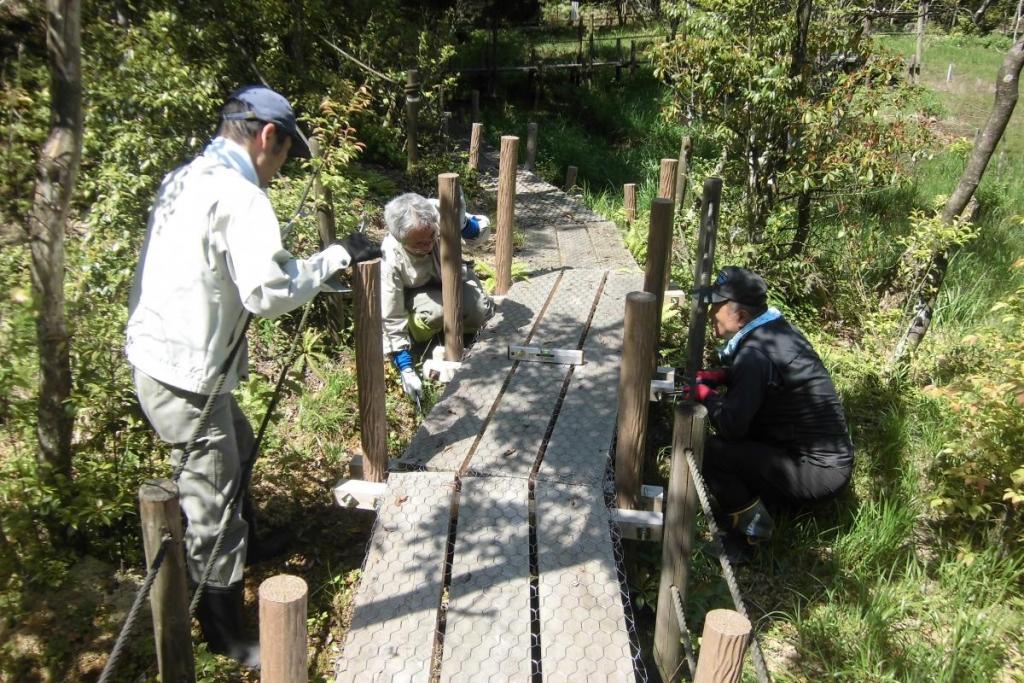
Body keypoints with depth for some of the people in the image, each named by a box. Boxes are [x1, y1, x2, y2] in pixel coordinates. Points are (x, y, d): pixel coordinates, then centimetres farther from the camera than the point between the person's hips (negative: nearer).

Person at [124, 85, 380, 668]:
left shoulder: (184, 179, 10)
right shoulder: (240, 196, -19)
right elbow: (268, 293, -25)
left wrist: (312, 271, 13)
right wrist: (337, 257, -13)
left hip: (156, 353, 10)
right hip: (186, 374, -10)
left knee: (238, 450, 29)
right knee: (213, 504, 3)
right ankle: (228, 640, 18)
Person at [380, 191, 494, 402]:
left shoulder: (442, 213, -32)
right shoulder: (390, 260, -34)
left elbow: (481, 232, -14)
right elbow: (391, 318, -29)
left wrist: (463, 223, -38)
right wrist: (406, 368, -33)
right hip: (416, 291, -2)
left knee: (478, 313, -24)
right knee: (433, 313, -34)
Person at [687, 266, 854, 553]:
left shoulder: (756, 353, -23)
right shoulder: (777, 330, 4)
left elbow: (730, 426, -24)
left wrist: (705, 394, -5)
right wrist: (714, 377, 5)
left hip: (817, 473, -9)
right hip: (830, 457, 9)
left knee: (710, 451, -15)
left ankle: (751, 525, 1)